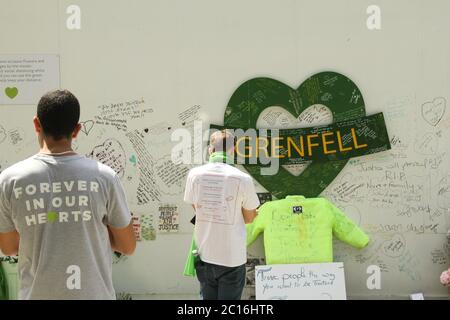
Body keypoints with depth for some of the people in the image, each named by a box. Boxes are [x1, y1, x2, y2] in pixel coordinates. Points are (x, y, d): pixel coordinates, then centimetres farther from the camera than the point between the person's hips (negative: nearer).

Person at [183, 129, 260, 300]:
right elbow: (249, 218, -2)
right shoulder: (243, 179, -15)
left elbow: (197, 209, 5)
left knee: (208, 297, 20)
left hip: (205, 255, 3)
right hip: (232, 257, -3)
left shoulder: (194, 174, -8)